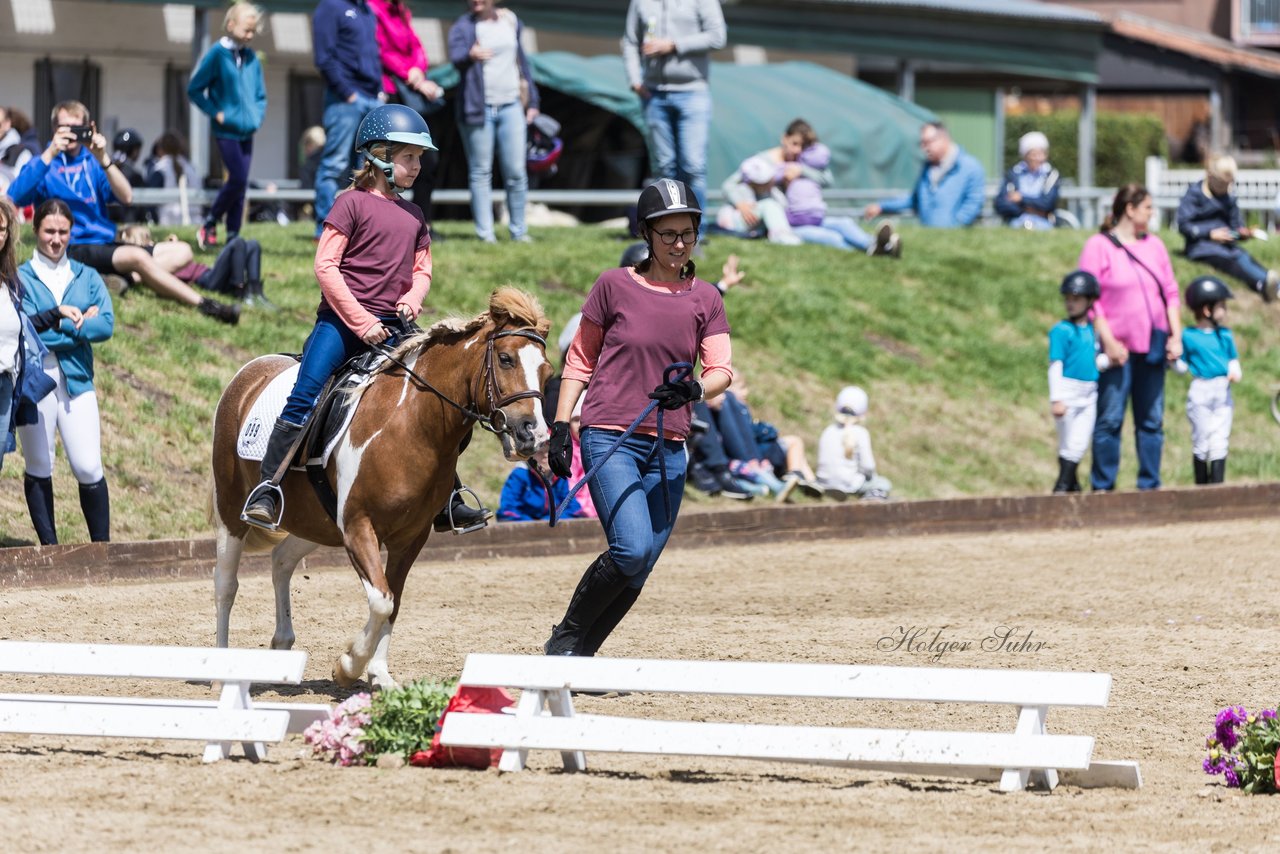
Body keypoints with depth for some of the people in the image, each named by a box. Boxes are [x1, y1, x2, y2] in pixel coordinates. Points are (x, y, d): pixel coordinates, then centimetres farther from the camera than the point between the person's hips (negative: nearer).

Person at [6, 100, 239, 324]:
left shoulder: (91, 161, 16)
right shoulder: (44, 165, 2)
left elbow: (126, 197, 3)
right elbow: (16, 196, -18)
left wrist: (102, 159, -11)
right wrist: (50, 154, -19)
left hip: (105, 245, 7)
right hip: (73, 251, -7)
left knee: (181, 252, -1)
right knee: (137, 257, -32)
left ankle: (127, 278, -25)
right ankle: (204, 305, -31)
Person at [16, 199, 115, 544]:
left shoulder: (87, 277, 11)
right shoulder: (21, 278, 2)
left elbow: (106, 325, -3)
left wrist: (60, 323, -11)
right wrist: (79, 323, -8)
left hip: (77, 382, 2)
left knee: (89, 469, -5)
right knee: (39, 469, 5)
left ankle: (102, 545, 3)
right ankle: (49, 547, 13)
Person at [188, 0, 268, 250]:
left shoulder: (251, 59, 8)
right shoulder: (217, 54, -9)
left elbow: (260, 95, 19)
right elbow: (194, 89, -5)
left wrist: (257, 115, 2)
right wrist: (216, 113, -9)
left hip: (246, 131, 6)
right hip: (226, 130, -6)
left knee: (240, 183, 5)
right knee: (238, 178, -12)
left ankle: (233, 236, 10)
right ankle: (208, 225, 4)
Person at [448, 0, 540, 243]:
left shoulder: (510, 21, 13)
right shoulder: (462, 27, 1)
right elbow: (455, 56, -16)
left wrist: (531, 101, 18)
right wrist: (470, 55, -39)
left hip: (511, 106, 3)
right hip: (479, 108, -3)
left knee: (516, 172, -1)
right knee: (480, 172, -1)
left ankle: (519, 231, 8)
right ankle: (485, 233, 1)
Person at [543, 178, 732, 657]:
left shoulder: (705, 299, 8)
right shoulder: (615, 286, 0)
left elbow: (721, 370, 0)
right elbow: (580, 361, 6)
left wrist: (694, 389, -22)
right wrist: (560, 427, -1)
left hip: (668, 448, 4)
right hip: (609, 438, -4)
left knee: (638, 570, 3)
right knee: (632, 550, -21)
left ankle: (579, 657, 17)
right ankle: (565, 639, -1)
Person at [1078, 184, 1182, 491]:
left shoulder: (1154, 245, 14)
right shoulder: (1098, 246, -3)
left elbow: (1171, 292, 15)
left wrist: (1176, 336, 5)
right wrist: (1108, 341, -14)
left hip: (1152, 347, 6)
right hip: (1117, 350, -6)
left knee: (1152, 420, 7)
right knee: (1109, 420, -4)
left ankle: (1150, 485, 13)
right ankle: (1103, 487, 1)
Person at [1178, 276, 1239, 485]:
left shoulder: (1225, 335, 10)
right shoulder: (1188, 336, -1)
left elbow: (1234, 360, 14)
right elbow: (1183, 366, 3)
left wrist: (1236, 373, -6)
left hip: (1223, 391, 4)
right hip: (1200, 391, -4)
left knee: (1220, 440, 0)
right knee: (1201, 439, 1)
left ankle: (1217, 482, 1)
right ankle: (1201, 485, 9)